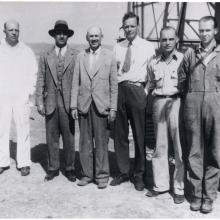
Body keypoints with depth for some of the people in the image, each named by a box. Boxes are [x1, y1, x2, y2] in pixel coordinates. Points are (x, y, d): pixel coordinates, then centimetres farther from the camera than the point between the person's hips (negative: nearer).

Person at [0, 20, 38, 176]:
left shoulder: (27, 51, 7)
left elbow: (33, 73, 9)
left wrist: (29, 92, -2)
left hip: (21, 96, -1)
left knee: (23, 129, -1)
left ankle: (24, 163, 6)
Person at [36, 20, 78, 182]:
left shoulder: (76, 56, 4)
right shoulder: (45, 57, 11)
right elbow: (40, 81, 9)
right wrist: (39, 102, 1)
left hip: (68, 103, -2)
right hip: (50, 103, 2)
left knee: (69, 137, 3)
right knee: (52, 137, 6)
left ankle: (70, 168, 16)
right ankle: (53, 168, 18)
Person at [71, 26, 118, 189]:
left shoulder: (109, 56, 3)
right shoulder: (81, 56, 10)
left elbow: (114, 84, 1)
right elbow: (76, 82, 9)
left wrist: (113, 108, -4)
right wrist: (74, 105, 3)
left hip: (102, 105, -2)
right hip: (84, 105, 3)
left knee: (101, 142, 1)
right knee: (85, 142, 7)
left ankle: (102, 175, 14)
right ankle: (87, 174, 20)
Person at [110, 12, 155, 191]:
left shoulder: (148, 47, 3)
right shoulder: (117, 47, 13)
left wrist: (147, 91, -7)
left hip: (138, 91, -3)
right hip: (119, 90, 4)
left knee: (140, 135, 2)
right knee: (120, 135, 7)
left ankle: (139, 175, 14)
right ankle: (123, 172, 20)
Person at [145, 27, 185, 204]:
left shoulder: (183, 59, 1)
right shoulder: (154, 63, 13)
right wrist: (154, 92, 9)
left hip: (177, 102, -4)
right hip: (159, 103, 4)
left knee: (180, 147, -2)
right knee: (160, 146, 9)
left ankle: (180, 188, 8)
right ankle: (160, 184, 19)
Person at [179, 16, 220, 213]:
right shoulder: (190, 53, 11)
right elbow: (182, 80, 15)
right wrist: (189, 98, 11)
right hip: (192, 103, 1)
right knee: (194, 151, 4)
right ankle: (196, 193, 13)